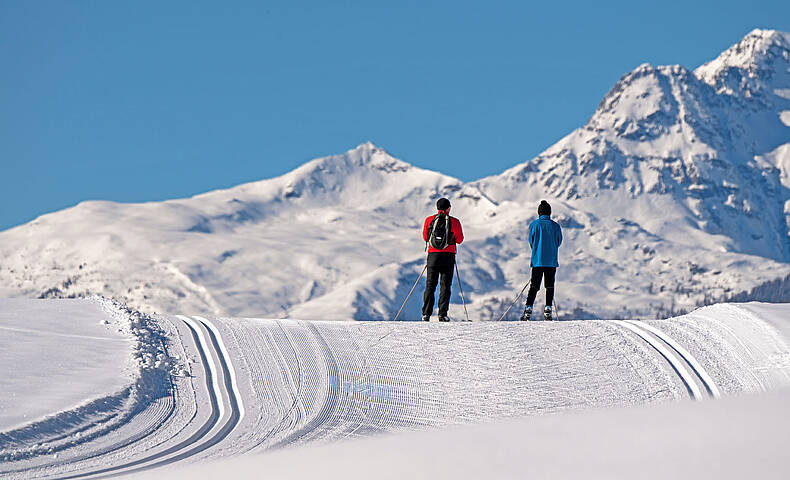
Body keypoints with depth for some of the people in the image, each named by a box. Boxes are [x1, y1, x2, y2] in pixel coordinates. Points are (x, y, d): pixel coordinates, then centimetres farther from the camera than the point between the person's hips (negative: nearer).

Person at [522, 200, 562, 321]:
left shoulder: (534, 225, -4)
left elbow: (531, 242, 3)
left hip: (537, 260, 0)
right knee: (550, 285, 10)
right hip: (551, 261, 0)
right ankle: (548, 309, 2)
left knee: (534, 286, 5)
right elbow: (559, 242, 5)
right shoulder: (555, 226, -2)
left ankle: (528, 309, -6)